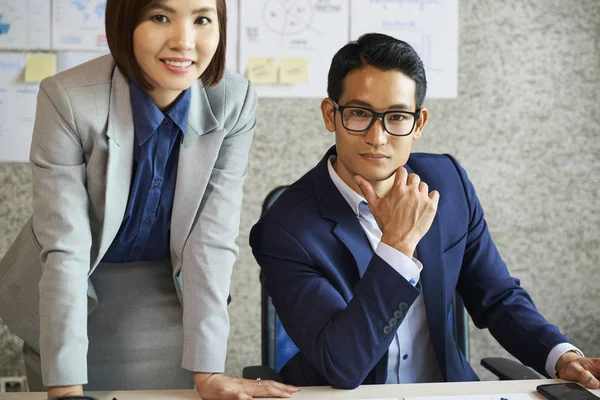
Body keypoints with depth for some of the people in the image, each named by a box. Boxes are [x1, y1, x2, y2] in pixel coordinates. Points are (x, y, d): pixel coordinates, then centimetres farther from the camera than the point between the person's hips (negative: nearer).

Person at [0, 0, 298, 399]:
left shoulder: (235, 101, -19)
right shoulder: (67, 98, -25)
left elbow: (213, 239, -17)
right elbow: (64, 248, -26)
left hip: (170, 298, 2)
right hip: (78, 299, -2)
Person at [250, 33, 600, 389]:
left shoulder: (448, 182, -2)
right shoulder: (285, 230, -16)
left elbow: (497, 296, 8)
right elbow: (342, 366, -23)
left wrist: (562, 357, -8)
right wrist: (399, 243, -27)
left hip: (447, 388, 4)